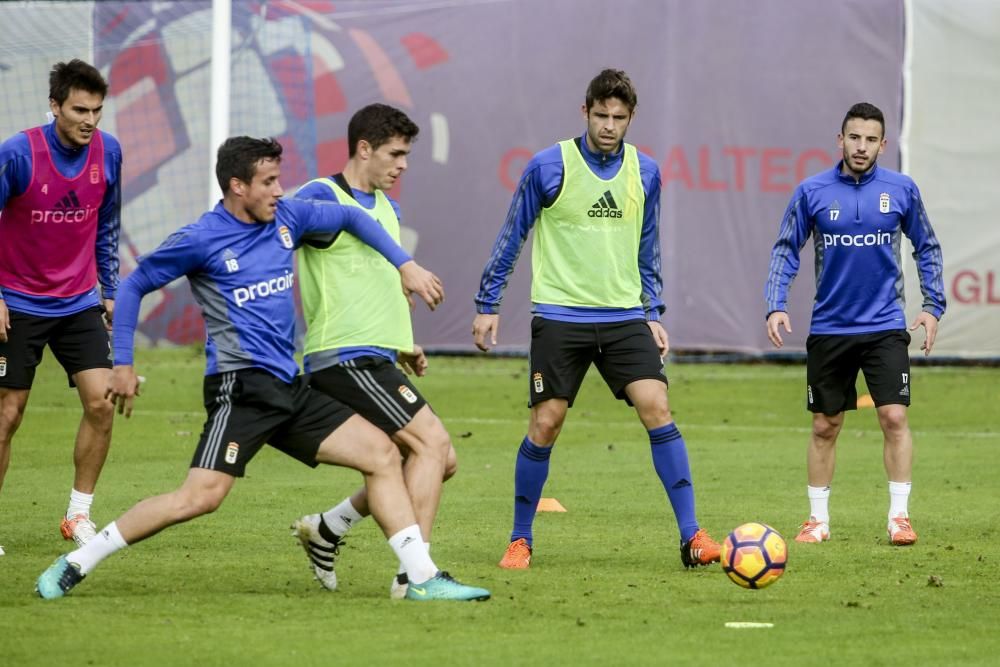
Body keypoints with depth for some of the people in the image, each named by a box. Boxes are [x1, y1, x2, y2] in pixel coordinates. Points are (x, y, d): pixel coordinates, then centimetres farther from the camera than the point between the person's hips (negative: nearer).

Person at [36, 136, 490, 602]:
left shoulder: (286, 218, 9)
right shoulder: (201, 240, -7)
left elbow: (350, 218, 26)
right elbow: (134, 286, 4)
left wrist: (406, 266, 20)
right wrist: (123, 364, 2)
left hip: (288, 388, 7)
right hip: (241, 387, -7)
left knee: (381, 453, 0)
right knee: (201, 497, -20)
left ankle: (423, 578, 2)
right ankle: (76, 564, -11)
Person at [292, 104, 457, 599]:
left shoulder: (388, 208, 20)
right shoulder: (322, 197, -8)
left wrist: (405, 346, 20)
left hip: (376, 360, 10)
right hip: (344, 356, -9)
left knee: (441, 461, 7)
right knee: (432, 442, -17)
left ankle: (329, 527, 16)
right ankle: (414, 571, -18)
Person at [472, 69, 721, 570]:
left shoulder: (645, 172, 6)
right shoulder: (549, 167, -5)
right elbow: (510, 239, 4)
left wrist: (653, 314, 14)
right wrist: (487, 306, 4)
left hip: (624, 317, 3)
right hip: (559, 317, -2)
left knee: (656, 408, -11)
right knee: (545, 422, -3)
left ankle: (692, 537, -10)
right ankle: (520, 540, 13)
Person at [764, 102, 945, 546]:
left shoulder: (901, 190, 0)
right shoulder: (812, 192, -3)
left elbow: (927, 248, 11)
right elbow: (786, 250, 3)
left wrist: (933, 305, 3)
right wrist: (776, 306, -9)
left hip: (885, 327, 0)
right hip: (829, 329, 0)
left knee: (894, 417, -11)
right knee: (824, 426, 6)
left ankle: (899, 516, -3)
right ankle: (818, 518, 16)